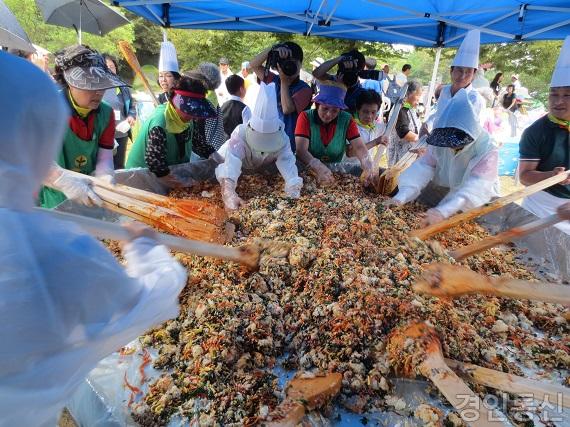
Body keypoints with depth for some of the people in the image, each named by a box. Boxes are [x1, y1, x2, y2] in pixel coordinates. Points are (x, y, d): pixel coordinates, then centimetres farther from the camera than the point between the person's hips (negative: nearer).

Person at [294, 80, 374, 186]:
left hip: (336, 170, 3)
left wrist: (367, 165, -31)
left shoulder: (347, 120, -3)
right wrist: (319, 168, -38)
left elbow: (359, 147, -9)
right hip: (307, 170, -3)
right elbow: (301, 150, -21)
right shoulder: (306, 117, -10)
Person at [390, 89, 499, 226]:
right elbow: (423, 168, -22)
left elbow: (476, 187, -37)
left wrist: (443, 210, -54)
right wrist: (401, 197, -39)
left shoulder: (488, 151, -23)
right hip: (446, 197, 4)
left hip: (478, 204, -4)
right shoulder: (440, 143, -10)